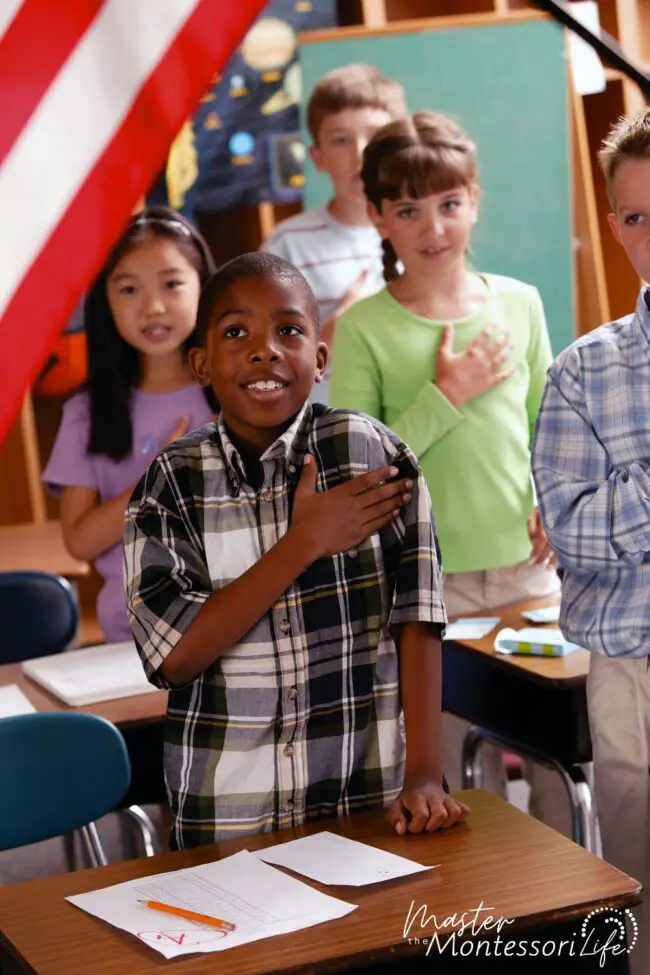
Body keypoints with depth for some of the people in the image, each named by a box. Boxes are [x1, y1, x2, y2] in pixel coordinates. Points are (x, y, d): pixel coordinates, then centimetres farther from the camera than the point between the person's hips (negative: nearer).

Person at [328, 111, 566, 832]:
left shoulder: (519, 303, 5)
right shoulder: (364, 328, -7)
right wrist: (446, 396, -16)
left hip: (530, 568, 3)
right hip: (429, 584, -3)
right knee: (460, 778, 5)